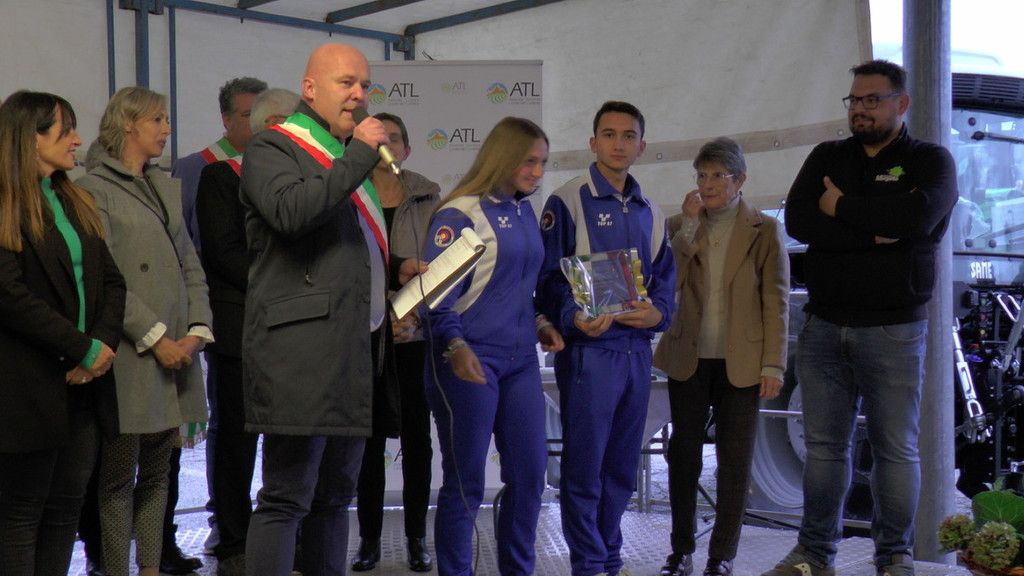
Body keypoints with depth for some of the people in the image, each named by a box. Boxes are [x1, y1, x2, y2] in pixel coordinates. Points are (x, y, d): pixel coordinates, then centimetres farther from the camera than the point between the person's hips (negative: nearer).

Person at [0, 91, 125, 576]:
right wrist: (84, 349, -15)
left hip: (83, 384, 7)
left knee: (65, 509, 11)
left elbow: (111, 280, 11)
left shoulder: (76, 204, 16)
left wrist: (103, 344, -6)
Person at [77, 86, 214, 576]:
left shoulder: (166, 187, 18)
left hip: (174, 351, 7)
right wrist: (155, 338, -14)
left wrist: (197, 329, 0)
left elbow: (190, 265, 14)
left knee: (157, 472, 12)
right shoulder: (93, 190, -3)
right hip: (129, 356, -6)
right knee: (119, 476, 0)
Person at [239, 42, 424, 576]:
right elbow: (292, 212, -22)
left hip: (351, 347, 9)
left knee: (335, 494, 13)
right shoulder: (273, 147, -1)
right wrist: (359, 154, -13)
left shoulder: (348, 159, 24)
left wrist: (394, 267, 16)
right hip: (297, 345, -9)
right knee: (287, 497, -9)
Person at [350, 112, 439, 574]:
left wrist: (416, 315, -12)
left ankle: (416, 537, 15)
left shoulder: (427, 197, 5)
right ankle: (369, 538, 14)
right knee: (370, 434, 4)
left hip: (415, 332, 0)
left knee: (416, 433, 5)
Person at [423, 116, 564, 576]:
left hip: (520, 360, 7)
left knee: (530, 476, 9)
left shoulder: (525, 214, 13)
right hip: (468, 362, -7)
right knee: (465, 484, 1)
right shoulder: (459, 215, -10)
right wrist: (456, 348, -29)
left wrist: (539, 323, 7)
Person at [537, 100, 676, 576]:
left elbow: (665, 279, 14)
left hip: (637, 349, 6)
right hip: (588, 348, -6)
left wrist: (658, 311, -7)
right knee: (585, 464, -1)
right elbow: (550, 275, -7)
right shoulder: (568, 202, -3)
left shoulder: (649, 213, 15)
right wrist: (573, 318, -24)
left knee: (622, 465, 13)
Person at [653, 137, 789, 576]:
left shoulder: (765, 230, 0)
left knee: (734, 461, 4)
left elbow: (776, 301, -3)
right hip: (689, 359, 2)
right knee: (683, 455, 9)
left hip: (740, 362, -2)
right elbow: (668, 281, -7)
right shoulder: (680, 226, 7)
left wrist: (773, 364, -8)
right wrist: (689, 224, -12)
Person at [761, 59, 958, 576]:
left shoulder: (930, 161, 2)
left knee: (895, 447, 2)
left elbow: (917, 215, -21)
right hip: (823, 325, 3)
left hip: (893, 329, -3)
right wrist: (873, 232, -14)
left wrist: (842, 208, -10)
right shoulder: (827, 158, 12)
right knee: (824, 445, 8)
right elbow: (797, 220, -5)